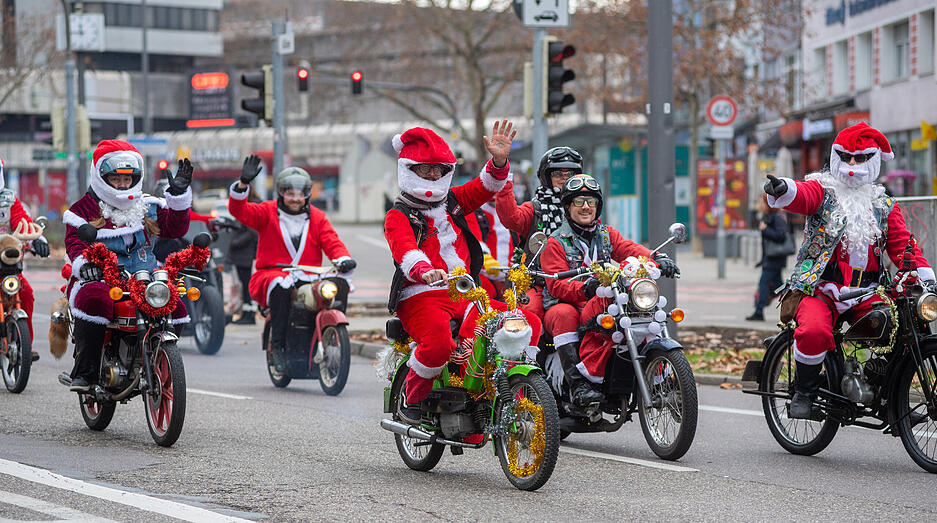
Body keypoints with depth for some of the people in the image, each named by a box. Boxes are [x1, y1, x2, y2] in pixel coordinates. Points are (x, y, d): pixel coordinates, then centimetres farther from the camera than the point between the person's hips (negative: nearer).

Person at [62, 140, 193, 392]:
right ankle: (84, 371, -28)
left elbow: (174, 229, 11)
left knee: (175, 306, -20)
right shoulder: (84, 209, 6)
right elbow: (75, 241, -7)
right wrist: (84, 262, -29)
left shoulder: (148, 207, 19)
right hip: (99, 279, -4)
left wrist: (179, 195, 0)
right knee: (95, 300, -39)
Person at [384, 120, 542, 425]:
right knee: (438, 343, -38)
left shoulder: (452, 201, 21)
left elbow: (484, 188, 11)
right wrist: (426, 271, -43)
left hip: (465, 295, 6)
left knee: (530, 324, -11)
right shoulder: (398, 216, -1)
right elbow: (405, 251, -20)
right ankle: (412, 400, -10)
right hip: (421, 297, -6)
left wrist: (498, 161, -11)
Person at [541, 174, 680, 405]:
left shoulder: (607, 234, 19)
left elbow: (630, 249, 0)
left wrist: (657, 258, -22)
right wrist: (585, 288, -32)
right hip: (565, 303, -4)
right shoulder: (555, 242, 3)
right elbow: (557, 285, -11)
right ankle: (577, 384, -45)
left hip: (599, 305, 4)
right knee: (564, 316, -38)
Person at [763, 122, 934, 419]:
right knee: (814, 332, -32)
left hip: (866, 294, 3)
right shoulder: (824, 190, 7)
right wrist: (782, 190, -40)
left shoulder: (883, 205, 18)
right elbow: (803, 196, -15)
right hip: (820, 289, -3)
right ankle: (804, 392, -8)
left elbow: (902, 244, 14)